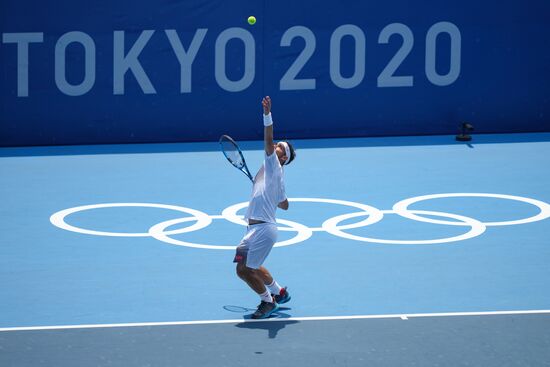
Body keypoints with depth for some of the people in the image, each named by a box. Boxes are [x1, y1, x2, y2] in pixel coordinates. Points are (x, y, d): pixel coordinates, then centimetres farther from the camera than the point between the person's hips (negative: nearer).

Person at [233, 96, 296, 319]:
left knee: (244, 269, -8)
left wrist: (267, 114, -31)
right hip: (255, 228, 10)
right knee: (252, 268, 24)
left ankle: (268, 302, 8)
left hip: (263, 228, -10)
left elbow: (268, 141, -22)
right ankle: (279, 292, 39)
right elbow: (284, 204, 28)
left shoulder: (274, 166, -5)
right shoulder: (274, 175, 19)